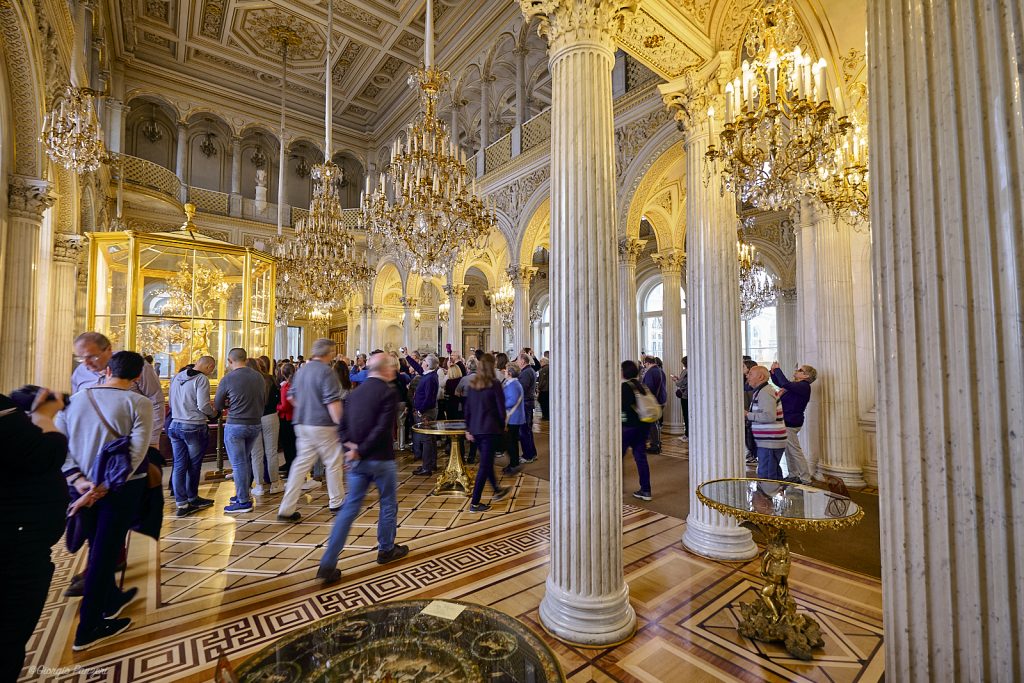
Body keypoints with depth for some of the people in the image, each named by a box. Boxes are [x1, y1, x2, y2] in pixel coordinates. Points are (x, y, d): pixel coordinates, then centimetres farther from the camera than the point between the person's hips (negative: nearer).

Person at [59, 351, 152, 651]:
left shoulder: (75, 399, 1)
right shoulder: (139, 404, -15)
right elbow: (137, 452, -22)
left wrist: (77, 479, -6)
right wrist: (104, 486, -13)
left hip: (84, 486, 5)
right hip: (123, 488, -5)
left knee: (99, 548, 22)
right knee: (104, 553, 6)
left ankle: (111, 599, 42)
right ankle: (88, 629, 18)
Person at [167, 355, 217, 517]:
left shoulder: (176, 377, 9)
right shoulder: (201, 379, -15)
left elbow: (172, 401, 16)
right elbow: (203, 405, -20)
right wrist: (214, 413, -2)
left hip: (175, 425, 6)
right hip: (194, 427, -6)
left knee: (179, 465, 8)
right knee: (194, 465, 11)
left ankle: (181, 503, 9)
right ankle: (192, 499, 26)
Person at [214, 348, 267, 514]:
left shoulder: (228, 379, -10)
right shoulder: (259, 377, 3)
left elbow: (217, 406, 0)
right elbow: (264, 401, 11)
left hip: (235, 425, -5)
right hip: (255, 424, 5)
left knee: (238, 463, 3)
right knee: (246, 460, 19)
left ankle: (243, 501, 8)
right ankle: (243, 494, 29)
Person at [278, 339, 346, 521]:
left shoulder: (302, 370, 10)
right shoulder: (326, 371, -16)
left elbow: (291, 396, 19)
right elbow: (332, 402, -21)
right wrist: (340, 424, -18)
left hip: (302, 423, 7)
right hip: (323, 424, -7)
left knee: (301, 464, 11)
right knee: (333, 463, 9)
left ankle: (286, 509, 10)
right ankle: (336, 502, 23)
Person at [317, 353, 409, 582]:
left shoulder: (356, 392, 7)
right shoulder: (388, 393, -14)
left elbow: (342, 425, 6)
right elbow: (382, 429, -22)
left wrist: (351, 445, -4)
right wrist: (360, 451, -14)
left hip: (357, 460, 6)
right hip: (380, 459, -6)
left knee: (349, 508, 11)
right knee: (388, 503, 15)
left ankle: (328, 564, 10)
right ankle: (386, 550, 31)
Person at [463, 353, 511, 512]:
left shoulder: (471, 384, 5)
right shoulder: (494, 384, -11)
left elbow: (467, 408, 7)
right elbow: (501, 408, -9)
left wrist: (468, 429, 12)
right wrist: (502, 427, 5)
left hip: (475, 429, 6)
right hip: (490, 429, -6)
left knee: (487, 461, 21)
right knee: (485, 465, 1)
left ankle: (497, 491, 38)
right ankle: (475, 503, 4)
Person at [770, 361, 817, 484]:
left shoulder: (803, 386, -15)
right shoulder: (795, 385, 14)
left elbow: (785, 384, -32)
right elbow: (778, 383, 25)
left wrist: (778, 370, -22)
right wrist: (773, 372, 7)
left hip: (791, 423, -10)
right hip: (788, 422, 10)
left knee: (795, 451, -4)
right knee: (788, 451, 17)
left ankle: (806, 479, 4)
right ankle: (793, 475, 28)